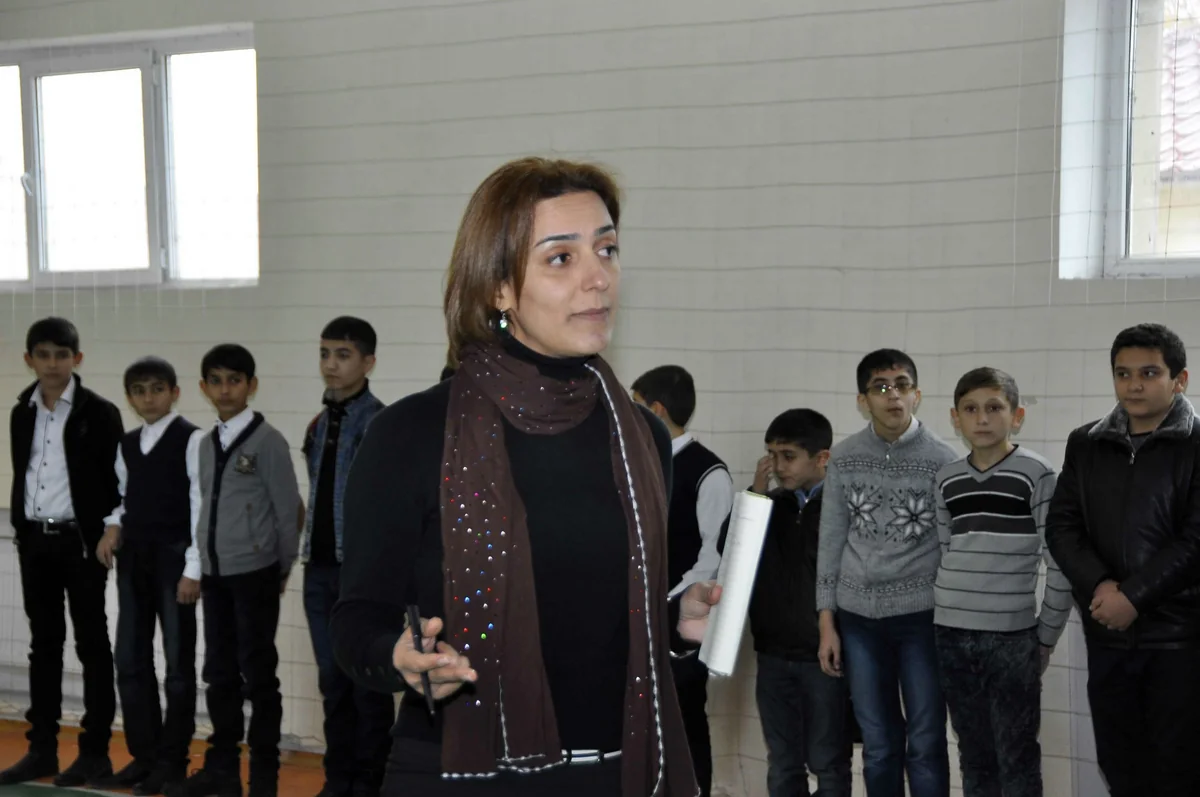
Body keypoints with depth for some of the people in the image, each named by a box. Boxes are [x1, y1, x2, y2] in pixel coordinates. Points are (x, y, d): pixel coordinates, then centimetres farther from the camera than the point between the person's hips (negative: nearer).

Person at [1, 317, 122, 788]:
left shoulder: (99, 413, -6)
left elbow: (115, 482, -7)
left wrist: (106, 539, -12)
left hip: (81, 540, -5)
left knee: (92, 645, 1)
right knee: (44, 645, 11)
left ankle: (95, 753, 7)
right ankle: (42, 749, 19)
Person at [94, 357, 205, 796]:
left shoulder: (192, 440, -8)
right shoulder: (126, 445, 12)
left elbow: (202, 507, -11)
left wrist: (193, 569, -15)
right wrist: (113, 526, -2)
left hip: (174, 559, -6)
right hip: (132, 559, 7)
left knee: (178, 661, 2)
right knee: (130, 660, 9)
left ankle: (172, 760, 12)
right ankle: (144, 756, 21)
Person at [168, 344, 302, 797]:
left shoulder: (267, 442, -8)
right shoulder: (206, 445, 11)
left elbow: (288, 511, -7)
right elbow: (207, 509, 15)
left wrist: (282, 570, -2)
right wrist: (203, 563, 11)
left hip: (255, 575, -6)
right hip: (215, 575, 6)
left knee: (258, 674, 1)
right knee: (220, 674, 12)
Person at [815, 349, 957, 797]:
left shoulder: (942, 460, -5)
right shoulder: (843, 458, 3)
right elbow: (830, 541, 6)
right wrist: (827, 623, 4)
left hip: (921, 616, -2)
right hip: (859, 617, 2)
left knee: (925, 745, 3)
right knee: (878, 746, 9)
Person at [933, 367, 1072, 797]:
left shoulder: (1037, 475, -6)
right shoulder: (946, 479, 8)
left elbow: (1061, 565, -6)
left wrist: (1046, 637, -5)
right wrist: (940, 621, 8)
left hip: (1012, 637, -4)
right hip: (951, 634, 4)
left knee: (1017, 758, 4)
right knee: (974, 755, 14)